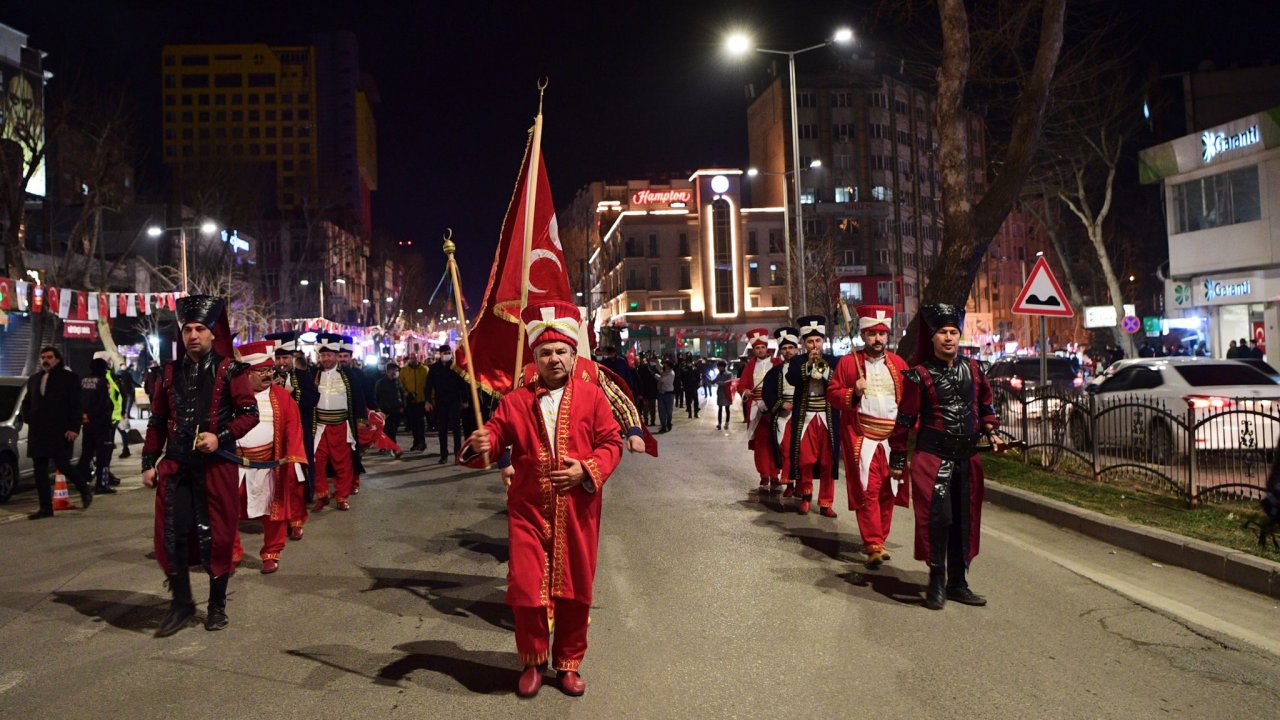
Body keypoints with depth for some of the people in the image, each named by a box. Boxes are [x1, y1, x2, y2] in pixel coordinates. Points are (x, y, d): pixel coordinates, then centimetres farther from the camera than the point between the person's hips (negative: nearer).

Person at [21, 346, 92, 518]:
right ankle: (45, 508, 10)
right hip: (37, 432, 6)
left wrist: (74, 428, -14)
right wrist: (27, 418, 10)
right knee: (40, 470, 4)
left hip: (60, 431, -6)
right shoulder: (34, 379, 16)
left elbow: (76, 405, -6)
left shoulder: (69, 378, -1)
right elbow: (26, 402, 28)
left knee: (62, 465, -9)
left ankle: (84, 489, 18)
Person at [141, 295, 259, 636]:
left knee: (216, 535, 4)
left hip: (216, 465, -3)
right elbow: (157, 421, 13)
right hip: (175, 466, 3)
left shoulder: (230, 370, -2)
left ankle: (217, 605, 19)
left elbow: (249, 413, -4)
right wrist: (149, 463, 8)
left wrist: (221, 436, -18)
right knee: (172, 534, 2)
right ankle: (181, 603, 19)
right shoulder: (171, 371, 10)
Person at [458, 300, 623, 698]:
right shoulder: (515, 400, 5)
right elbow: (495, 435, 1)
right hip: (528, 510, 0)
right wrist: (480, 444, -22)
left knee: (575, 590, 9)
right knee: (526, 589, 0)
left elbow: (611, 443, 1)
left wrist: (587, 469, -15)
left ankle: (569, 663, 29)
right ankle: (533, 662, 24)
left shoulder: (592, 397, 2)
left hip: (577, 511, 0)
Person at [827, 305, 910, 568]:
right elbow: (832, 393, 2)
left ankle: (877, 540, 22)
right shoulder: (848, 362, 1)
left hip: (892, 437, 4)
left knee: (888, 491, 8)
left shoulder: (898, 363, 9)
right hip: (861, 438, -3)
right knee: (867, 491, -7)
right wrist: (853, 393, -17)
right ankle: (873, 546, -5)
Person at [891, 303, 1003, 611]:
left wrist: (991, 433, 4)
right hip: (933, 456, -5)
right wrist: (898, 457, -4)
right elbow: (905, 418, -5)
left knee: (965, 520, 10)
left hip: (968, 457, 6)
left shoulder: (972, 369, 7)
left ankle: (957, 583, 22)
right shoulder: (919, 374, -7)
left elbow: (985, 405, 20)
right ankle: (936, 584, 1)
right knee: (938, 517, -13)